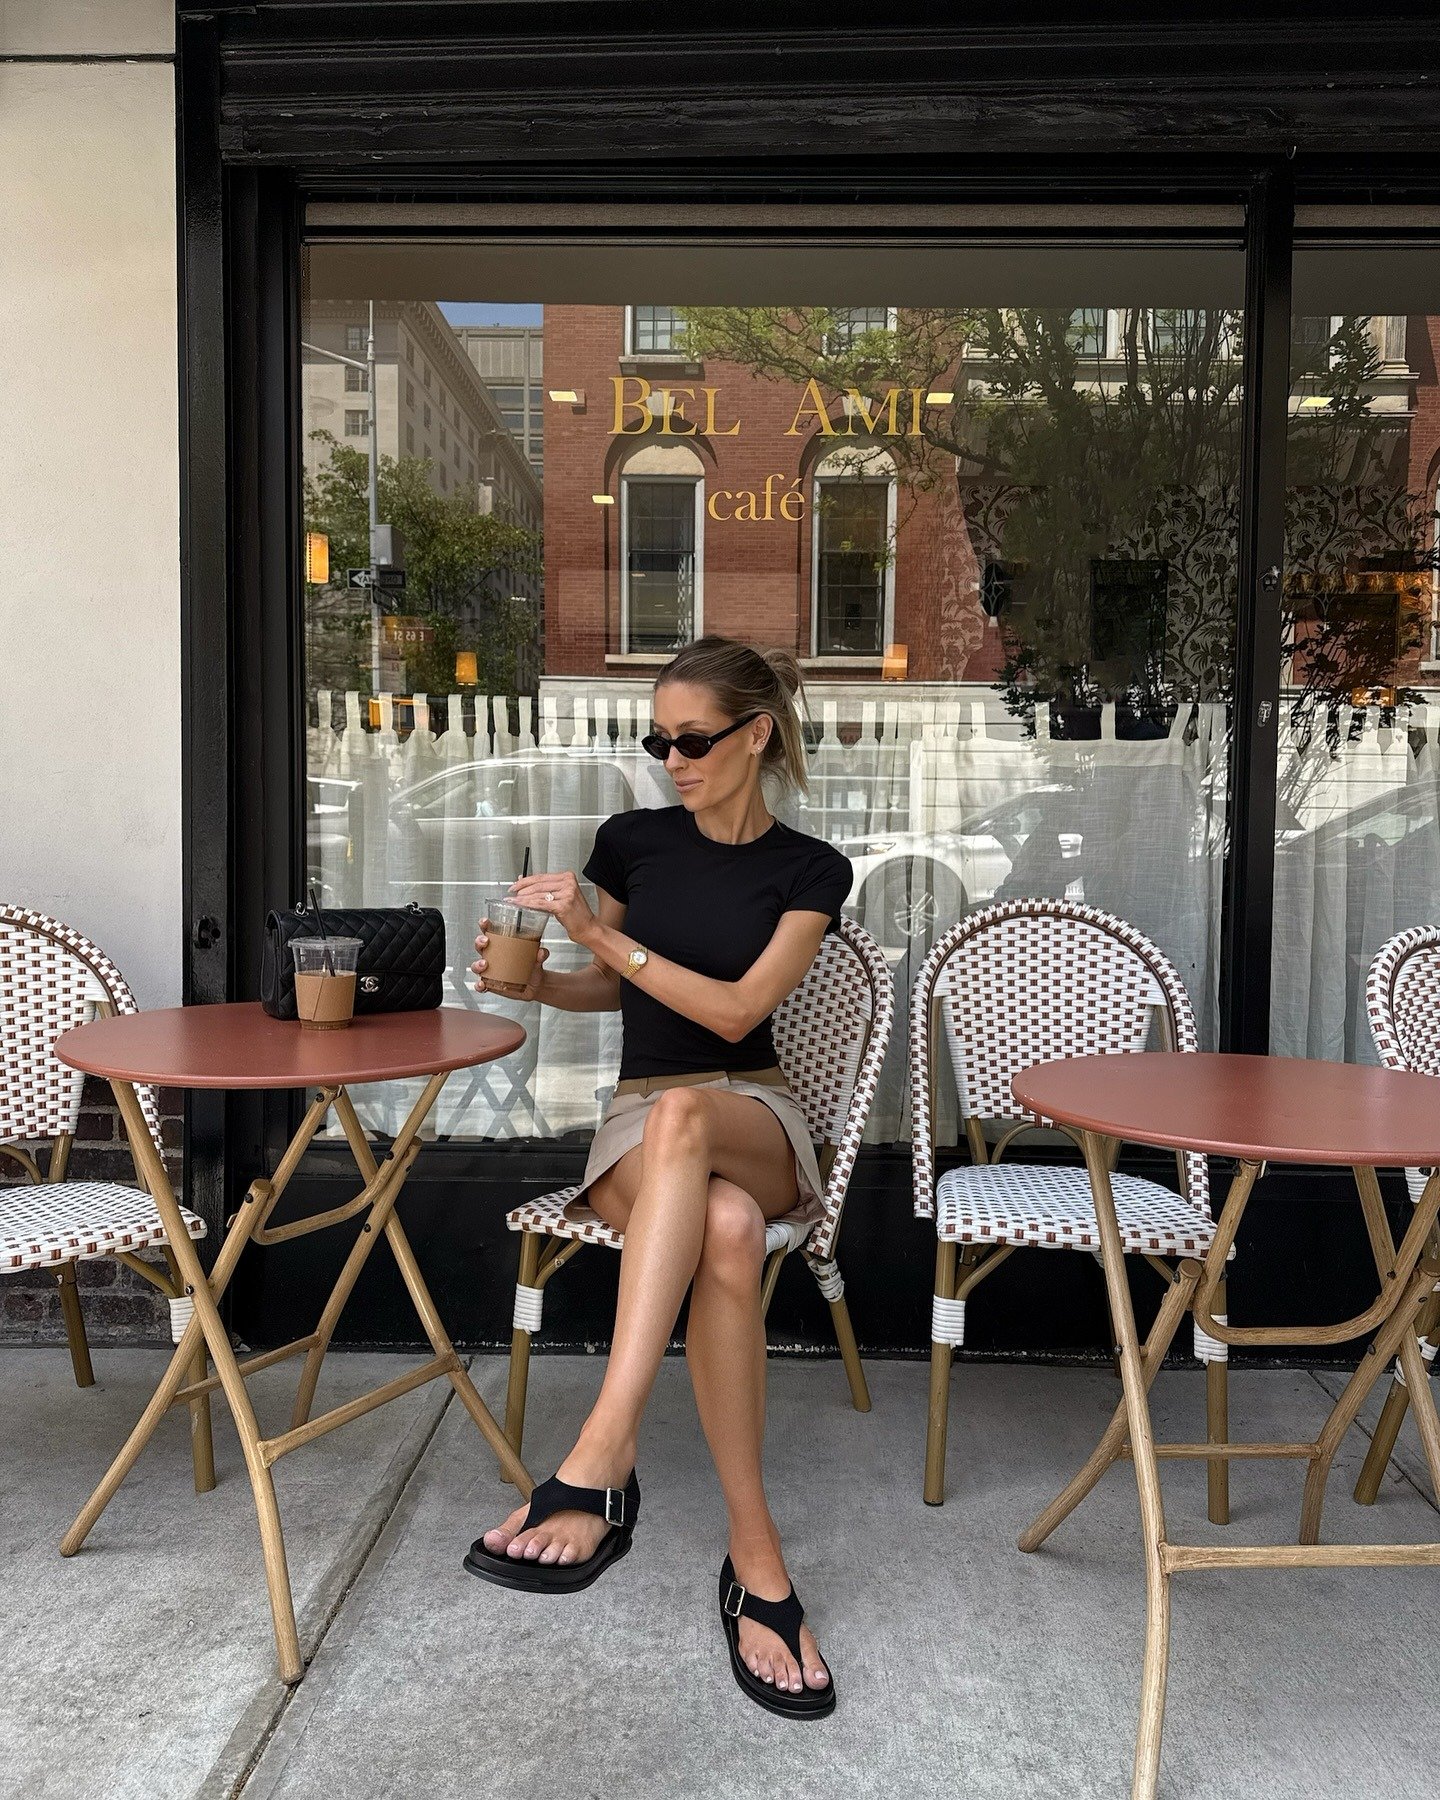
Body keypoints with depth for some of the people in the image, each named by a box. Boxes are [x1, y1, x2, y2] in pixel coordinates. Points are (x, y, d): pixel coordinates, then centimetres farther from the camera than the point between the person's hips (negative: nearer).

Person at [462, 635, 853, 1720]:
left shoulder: (811, 871, 0)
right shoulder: (634, 841, 6)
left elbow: (737, 1012, -11)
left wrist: (601, 935, -17)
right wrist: (536, 983, -3)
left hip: (756, 1119, -1)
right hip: (640, 1123, 2)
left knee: (681, 1113, -43)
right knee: (726, 1233, -40)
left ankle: (599, 1467, -50)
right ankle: (755, 1557, -35)